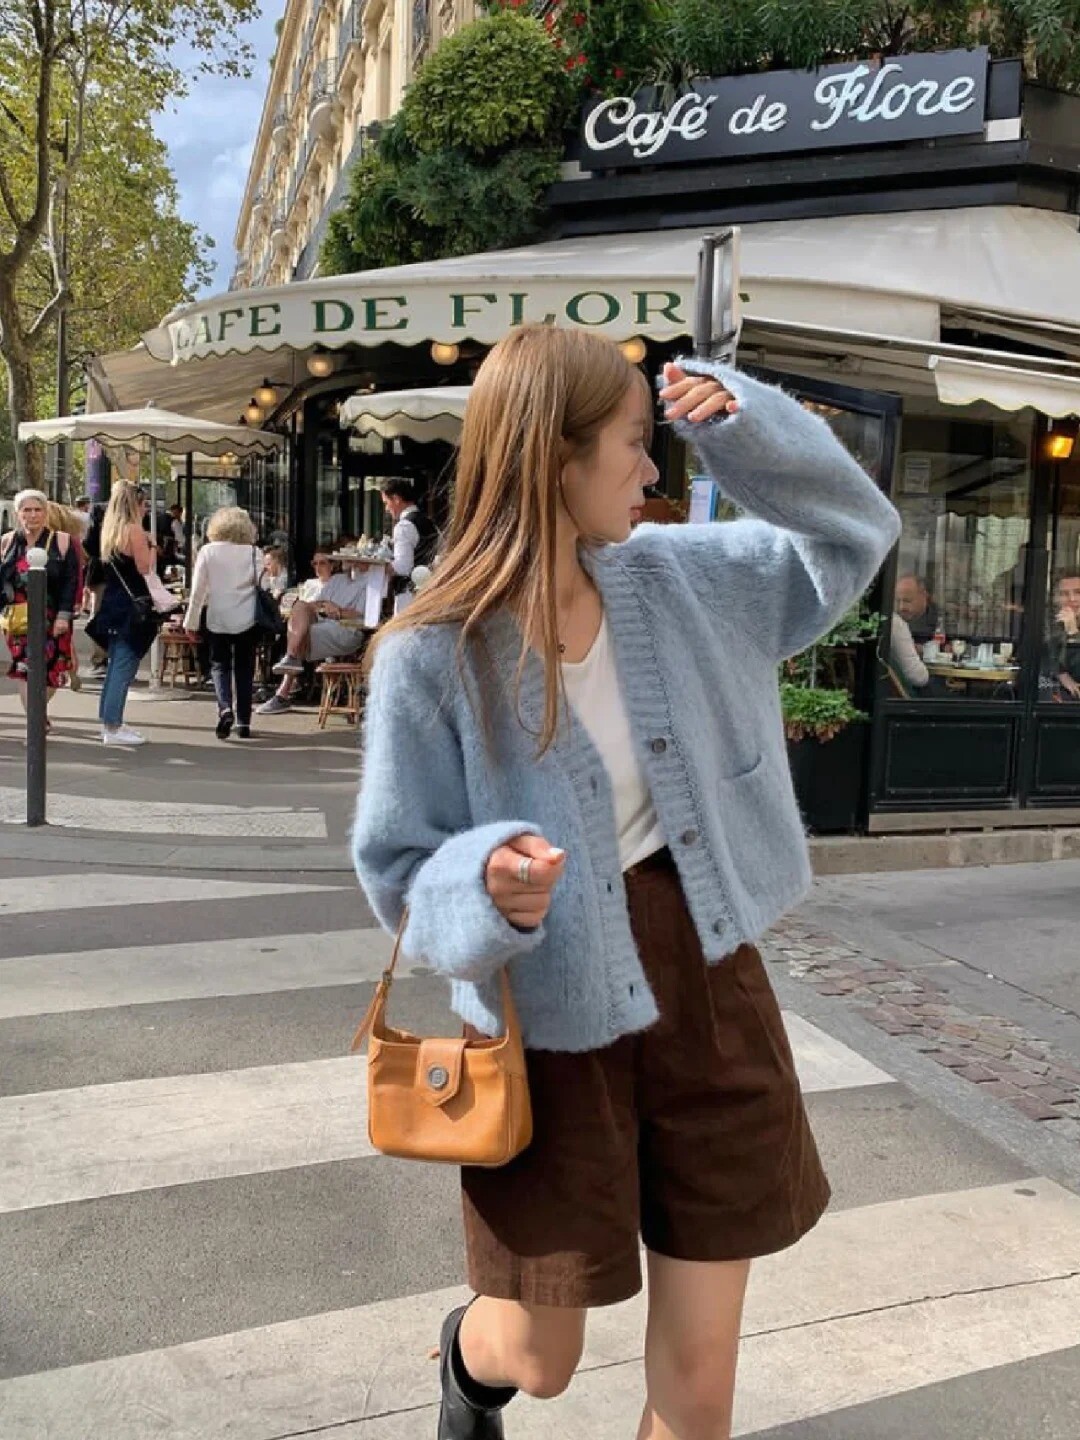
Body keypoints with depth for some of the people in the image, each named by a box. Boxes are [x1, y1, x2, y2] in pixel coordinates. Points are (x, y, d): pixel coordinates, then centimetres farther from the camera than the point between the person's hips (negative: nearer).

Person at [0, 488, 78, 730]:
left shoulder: (61, 542, 1)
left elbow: (71, 581, -4)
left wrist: (64, 615, -12)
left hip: (52, 618, -2)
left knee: (51, 672, 0)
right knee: (26, 672, -3)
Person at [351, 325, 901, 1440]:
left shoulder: (677, 579, -2)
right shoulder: (431, 656, -16)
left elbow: (851, 533, 10)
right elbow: (400, 871, -9)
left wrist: (744, 421, -5)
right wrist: (487, 883, -32)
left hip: (706, 986, 4)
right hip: (553, 1023, -3)